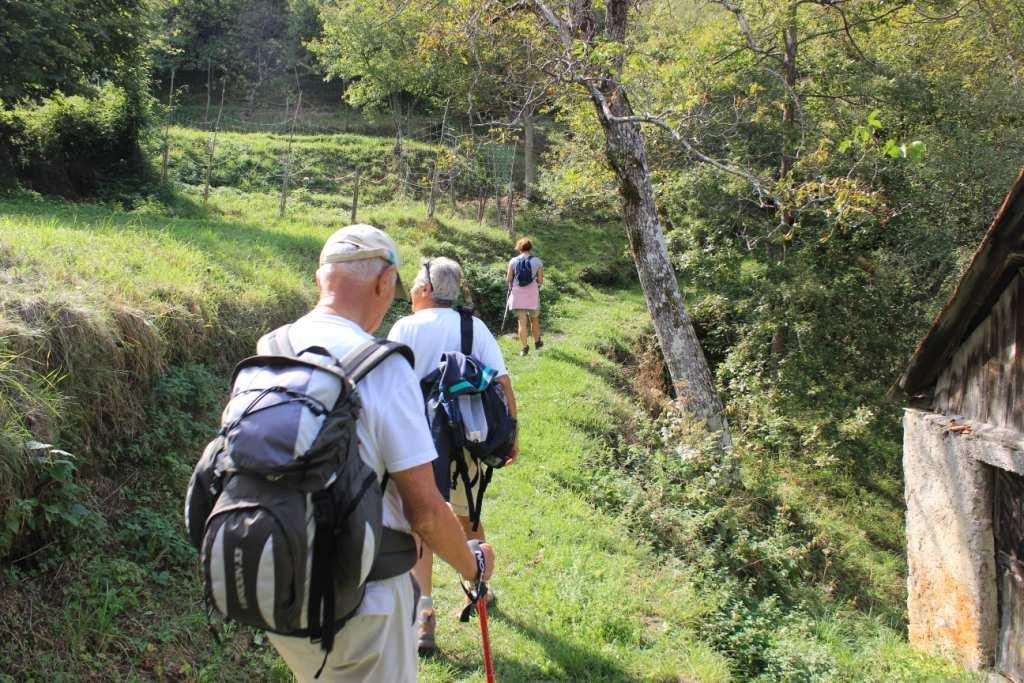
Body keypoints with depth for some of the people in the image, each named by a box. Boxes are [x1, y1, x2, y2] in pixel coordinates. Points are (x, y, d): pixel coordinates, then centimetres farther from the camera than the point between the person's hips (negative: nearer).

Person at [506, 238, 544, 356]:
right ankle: (537, 343, 34)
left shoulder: (513, 261, -3)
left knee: (522, 322, 2)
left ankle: (524, 347, -1)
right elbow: (540, 281, -2)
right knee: (535, 320, 19)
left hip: (517, 296, 0)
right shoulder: (537, 262, -3)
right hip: (532, 296, 0)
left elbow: (508, 279, -2)